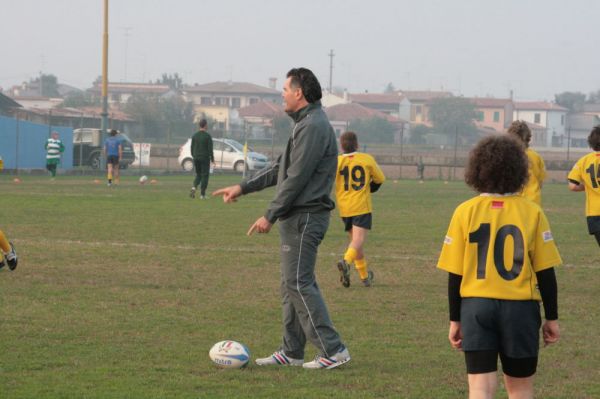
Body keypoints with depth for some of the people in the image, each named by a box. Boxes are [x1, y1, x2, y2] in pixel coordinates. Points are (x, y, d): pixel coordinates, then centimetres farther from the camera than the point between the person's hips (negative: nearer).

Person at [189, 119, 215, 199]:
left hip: (196, 158, 4)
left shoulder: (194, 135, 5)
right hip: (205, 158, -4)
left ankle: (194, 187, -9)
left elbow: (192, 148, 8)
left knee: (198, 174, 17)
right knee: (205, 175, 3)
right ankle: (202, 194, 2)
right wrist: (212, 160, -4)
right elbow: (210, 149, -10)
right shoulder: (207, 136, -10)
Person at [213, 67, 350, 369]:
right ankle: (291, 351, 17)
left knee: (299, 283, -11)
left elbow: (296, 177, -20)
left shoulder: (314, 127, -16)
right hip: (297, 217, 11)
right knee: (292, 284, 12)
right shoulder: (305, 124, 18)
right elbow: (280, 168, 24)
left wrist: (271, 215, -15)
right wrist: (243, 187, 21)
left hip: (304, 217, -11)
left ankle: (333, 350, -11)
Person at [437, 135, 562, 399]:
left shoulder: (465, 212, -3)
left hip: (476, 306, 0)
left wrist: (455, 320, 7)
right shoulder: (532, 213, -4)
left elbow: (454, 274, -1)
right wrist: (552, 318, 8)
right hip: (521, 308, 0)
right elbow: (545, 272, -2)